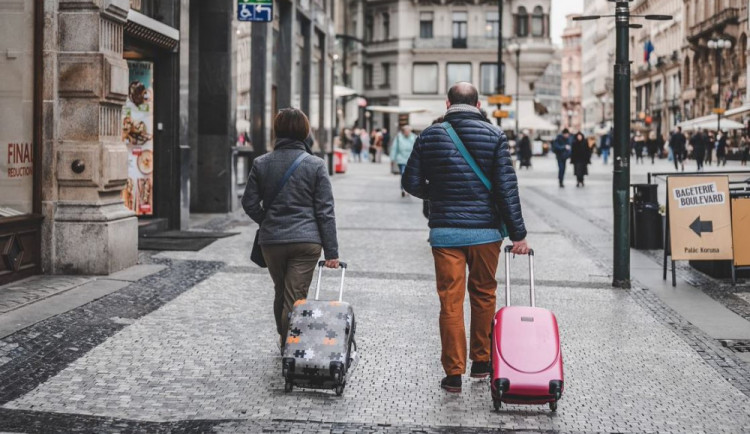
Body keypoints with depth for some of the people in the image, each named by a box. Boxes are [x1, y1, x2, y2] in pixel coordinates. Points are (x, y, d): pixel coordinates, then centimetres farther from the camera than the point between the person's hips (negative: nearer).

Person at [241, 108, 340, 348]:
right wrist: (331, 251, -2)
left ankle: (283, 338, 37)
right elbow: (325, 211, -5)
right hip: (306, 241, -3)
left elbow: (249, 203, 3)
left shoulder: (261, 164, 0)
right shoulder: (316, 165, -5)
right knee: (295, 298, -1)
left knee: (280, 293, 21)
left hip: (271, 241, 3)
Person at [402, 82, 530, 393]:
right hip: (485, 231, 0)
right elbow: (507, 188, -6)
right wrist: (518, 234, -3)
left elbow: (411, 183, 2)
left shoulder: (430, 136, 1)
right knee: (483, 295, 17)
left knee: (450, 301, 4)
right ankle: (481, 361, 27)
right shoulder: (494, 136, -2)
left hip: (445, 231, 0)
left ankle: (454, 372, 4)